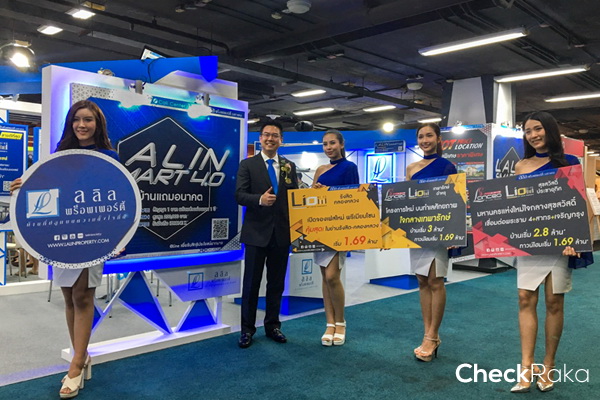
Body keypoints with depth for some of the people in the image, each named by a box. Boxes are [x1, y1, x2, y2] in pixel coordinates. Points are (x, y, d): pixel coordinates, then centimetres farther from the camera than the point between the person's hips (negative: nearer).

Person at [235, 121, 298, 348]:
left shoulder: (289, 166, 10)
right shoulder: (248, 165, 1)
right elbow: (239, 195, -7)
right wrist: (260, 199, -25)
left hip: (281, 233, 3)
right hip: (256, 232, -3)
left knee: (277, 283, 11)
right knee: (251, 282, 4)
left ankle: (272, 325, 26)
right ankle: (247, 329, 17)